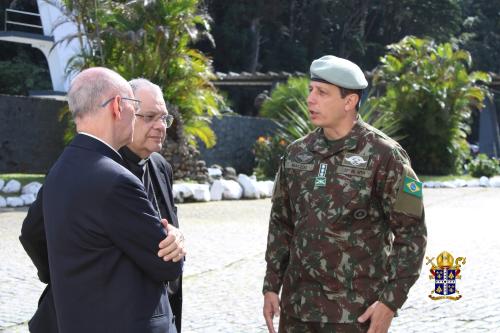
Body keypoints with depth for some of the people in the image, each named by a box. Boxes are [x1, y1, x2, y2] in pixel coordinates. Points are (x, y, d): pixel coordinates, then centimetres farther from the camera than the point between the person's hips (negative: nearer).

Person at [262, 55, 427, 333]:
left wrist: (391, 301, -13)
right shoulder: (296, 154, 8)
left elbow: (411, 233, -8)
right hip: (297, 310, 5)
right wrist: (271, 286, 10)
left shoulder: (383, 156, -7)